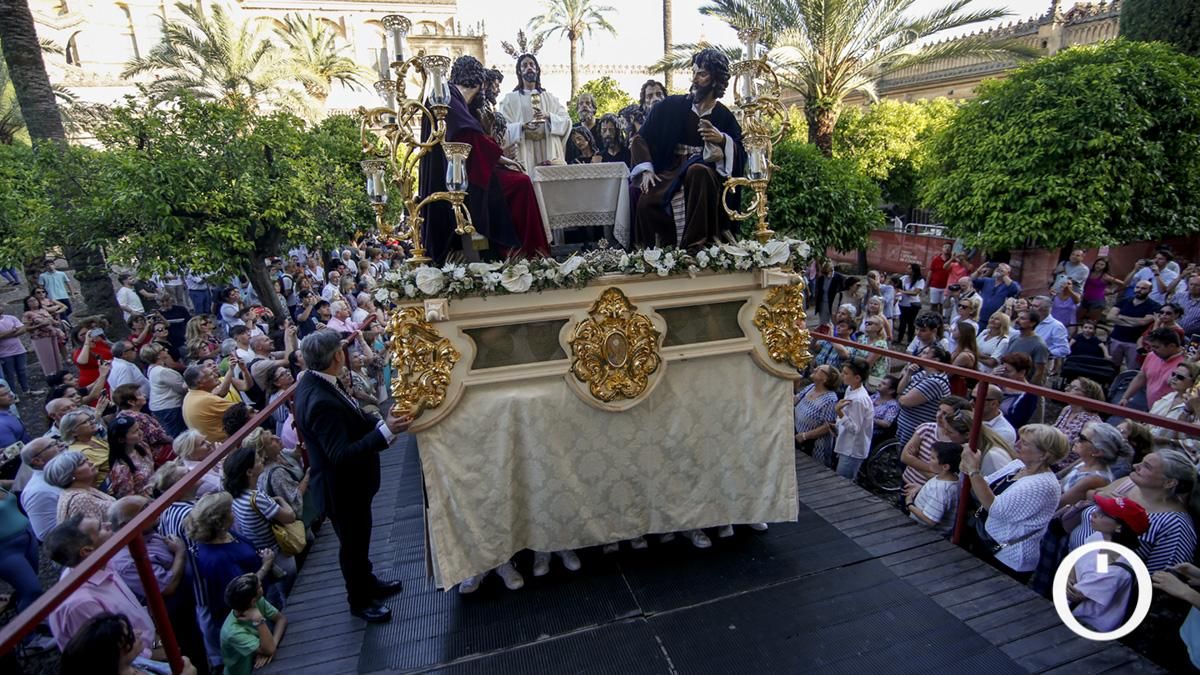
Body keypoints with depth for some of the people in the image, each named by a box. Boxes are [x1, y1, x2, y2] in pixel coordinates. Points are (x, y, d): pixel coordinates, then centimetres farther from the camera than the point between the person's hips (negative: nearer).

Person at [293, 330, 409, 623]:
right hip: (343, 488, -9)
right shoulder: (320, 401, -35)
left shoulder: (314, 380, -5)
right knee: (353, 544, 15)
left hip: (350, 481, 9)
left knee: (359, 538, 28)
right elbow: (341, 455, -35)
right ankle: (360, 601, 39)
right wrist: (386, 431, -37)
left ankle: (368, 584, 51)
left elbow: (350, 420, 3)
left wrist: (380, 422, -10)